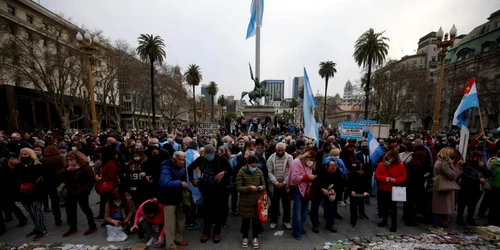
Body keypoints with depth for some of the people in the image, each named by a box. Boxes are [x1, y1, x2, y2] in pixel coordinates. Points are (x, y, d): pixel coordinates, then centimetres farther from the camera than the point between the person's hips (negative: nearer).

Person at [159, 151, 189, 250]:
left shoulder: (182, 168, 1)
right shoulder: (167, 168, -24)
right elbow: (165, 183, -39)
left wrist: (186, 191, -2)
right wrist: (180, 183, -39)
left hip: (178, 198, 8)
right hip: (169, 199, -8)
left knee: (181, 220, 19)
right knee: (170, 223, 4)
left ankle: (179, 239, 38)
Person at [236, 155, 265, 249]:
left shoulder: (259, 171, -3)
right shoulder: (241, 172, -13)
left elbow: (263, 184, 7)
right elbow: (238, 187, -14)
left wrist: (262, 187, -16)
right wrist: (249, 188, -27)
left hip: (257, 200, 2)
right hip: (245, 201, -2)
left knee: (256, 219, 12)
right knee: (245, 220, 13)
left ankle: (255, 238, 33)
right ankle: (245, 237, 35)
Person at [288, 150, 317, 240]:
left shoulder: (308, 164, 11)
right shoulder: (296, 162, -15)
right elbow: (294, 178, -22)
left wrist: (311, 178, -1)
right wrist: (307, 177, -20)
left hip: (305, 189, 8)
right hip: (297, 189, -8)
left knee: (304, 210, 15)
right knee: (297, 212, -2)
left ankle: (301, 228, 31)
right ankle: (296, 233, 10)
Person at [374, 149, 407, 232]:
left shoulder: (400, 165, -3)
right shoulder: (381, 165, 1)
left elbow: (404, 177, -3)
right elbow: (376, 175, -2)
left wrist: (396, 180, -19)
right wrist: (384, 178, -19)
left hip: (394, 190, -3)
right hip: (383, 190, 3)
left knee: (393, 207, 2)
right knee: (383, 206, 14)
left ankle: (394, 224, 14)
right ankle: (384, 220, 32)